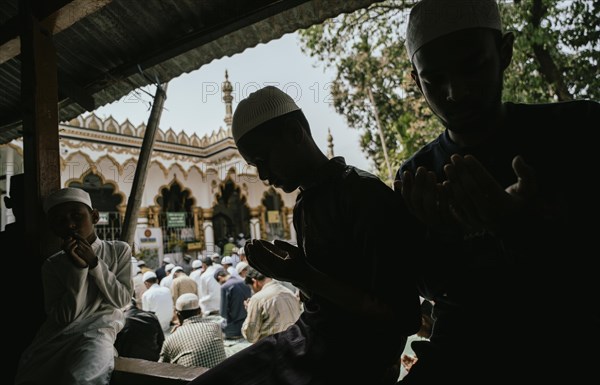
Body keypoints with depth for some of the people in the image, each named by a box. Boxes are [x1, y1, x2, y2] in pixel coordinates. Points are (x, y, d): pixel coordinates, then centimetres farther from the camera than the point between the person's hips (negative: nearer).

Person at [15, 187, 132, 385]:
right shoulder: (52, 265, 5)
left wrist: (95, 264, -10)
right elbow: (63, 317, -4)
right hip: (57, 334, 3)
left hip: (99, 328, -3)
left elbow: (122, 299, -2)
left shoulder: (119, 250, 3)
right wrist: (77, 268, -14)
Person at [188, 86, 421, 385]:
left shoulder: (367, 197, -18)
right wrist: (288, 271, -2)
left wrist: (307, 278, -23)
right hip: (299, 342, 8)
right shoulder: (303, 203, 9)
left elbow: (404, 317, -19)